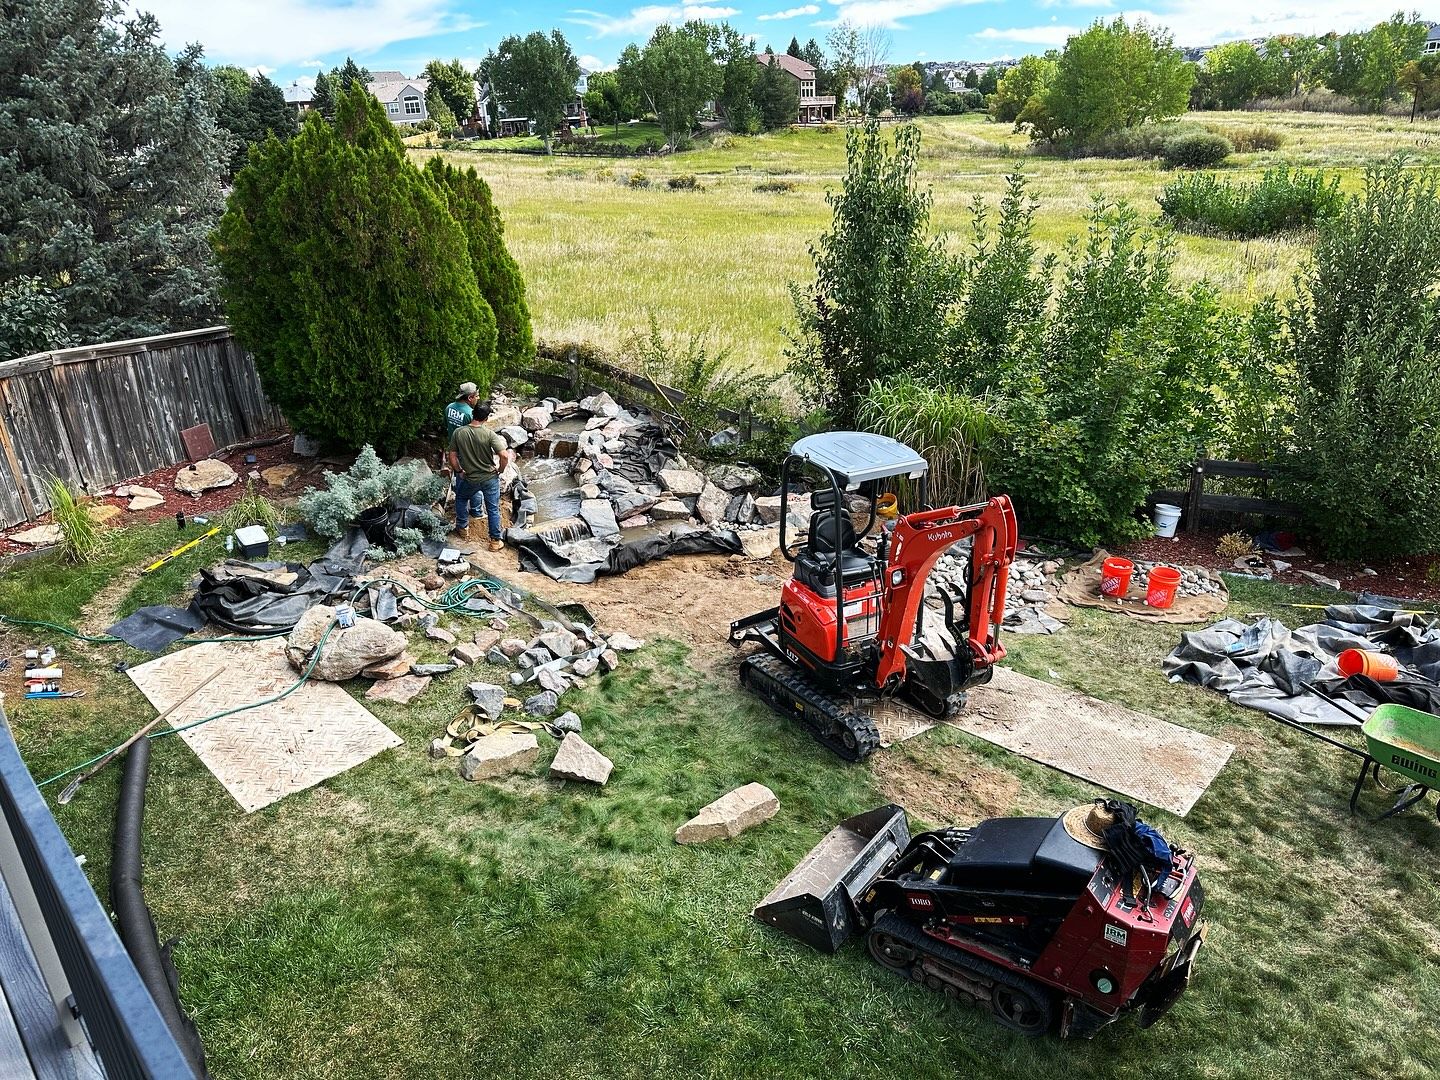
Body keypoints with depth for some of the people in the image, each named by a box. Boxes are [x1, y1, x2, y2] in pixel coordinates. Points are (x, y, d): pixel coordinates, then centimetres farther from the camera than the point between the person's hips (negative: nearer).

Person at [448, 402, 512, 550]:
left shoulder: (458, 432, -13)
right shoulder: (490, 434, -20)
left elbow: (452, 457, -6)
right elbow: (505, 456, -25)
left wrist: (459, 471, 10)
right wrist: (500, 470, -6)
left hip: (470, 479, 2)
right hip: (490, 478, -1)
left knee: (461, 498, 31)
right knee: (493, 509, 14)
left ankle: (463, 529, 38)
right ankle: (495, 541, 20)